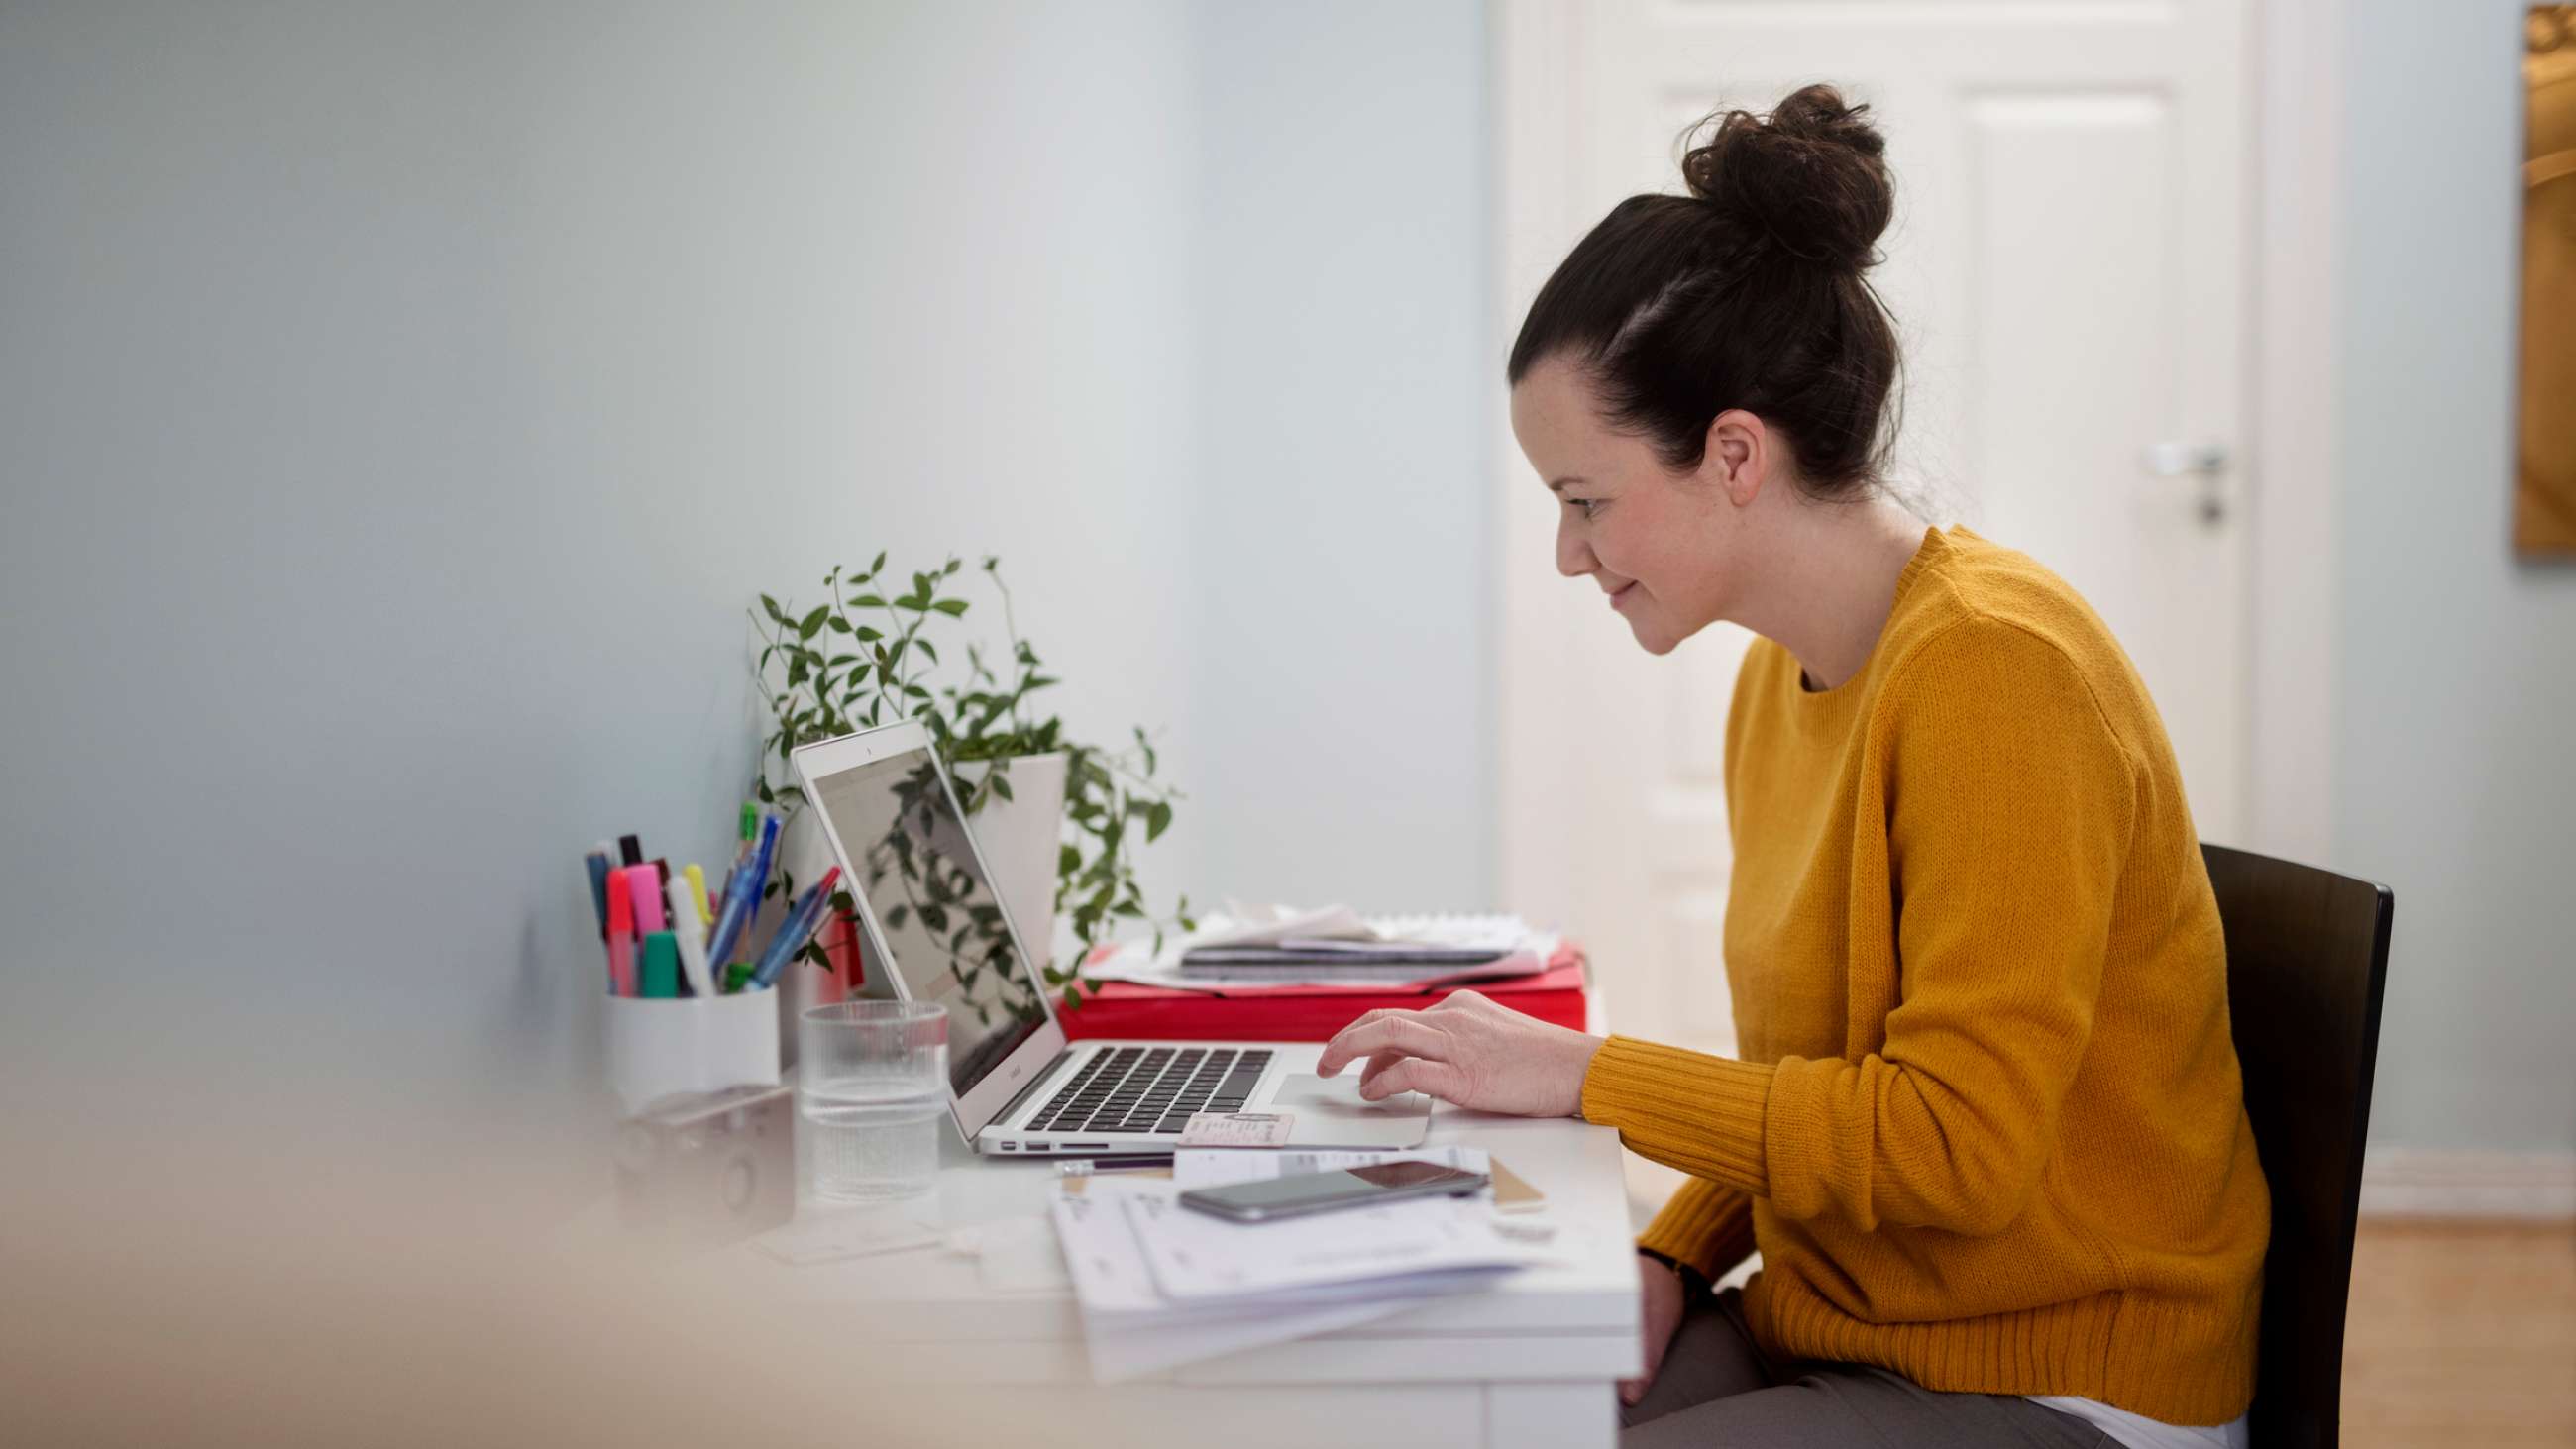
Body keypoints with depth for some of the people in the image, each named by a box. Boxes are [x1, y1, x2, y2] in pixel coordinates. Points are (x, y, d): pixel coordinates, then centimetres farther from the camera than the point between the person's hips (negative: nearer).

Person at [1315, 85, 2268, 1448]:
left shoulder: (1991, 670, -20)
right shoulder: (1780, 677, 6)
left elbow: (1957, 1139, -23)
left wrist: (1589, 1073, -19)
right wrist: (1673, 1258, -1)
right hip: (1823, 1328, 8)